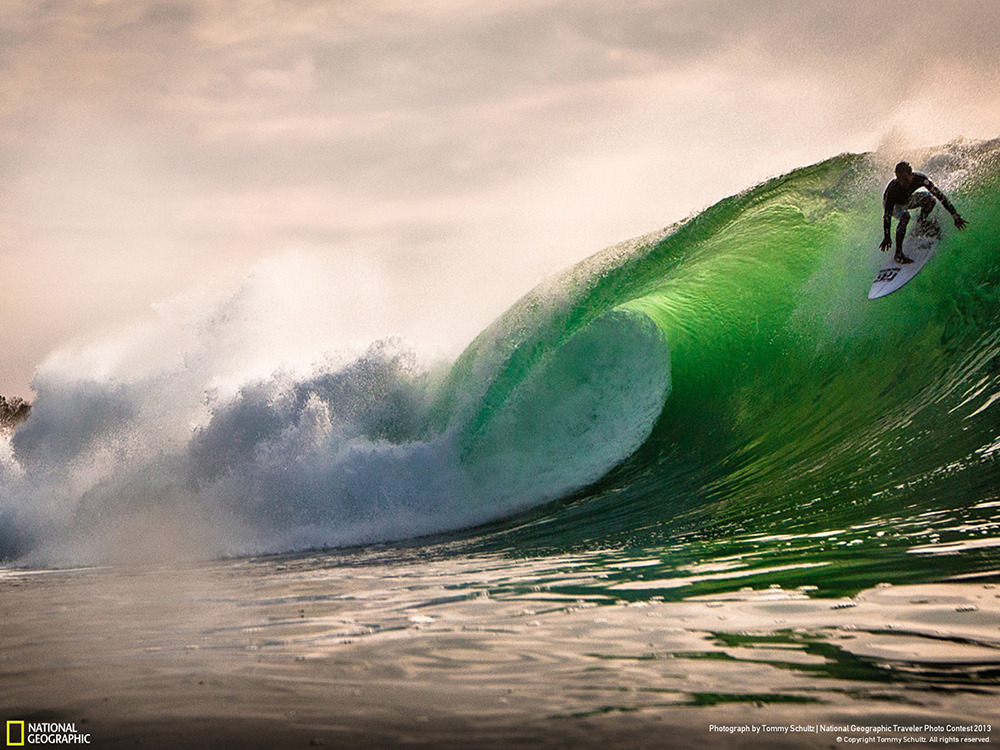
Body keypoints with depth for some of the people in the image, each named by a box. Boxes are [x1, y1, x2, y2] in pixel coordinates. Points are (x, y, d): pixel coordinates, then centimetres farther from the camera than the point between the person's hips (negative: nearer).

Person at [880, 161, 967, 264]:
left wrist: (955, 216, -31)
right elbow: (887, 214, -33)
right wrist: (887, 236, -34)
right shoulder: (893, 190, -40)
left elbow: (939, 195, -29)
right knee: (905, 216, -33)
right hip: (893, 204, -4)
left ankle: (921, 224, 8)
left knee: (929, 199, -22)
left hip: (907, 199, 4)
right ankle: (898, 254, -26)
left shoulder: (919, 179, -33)